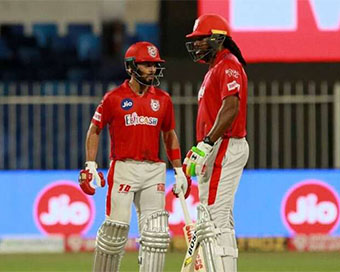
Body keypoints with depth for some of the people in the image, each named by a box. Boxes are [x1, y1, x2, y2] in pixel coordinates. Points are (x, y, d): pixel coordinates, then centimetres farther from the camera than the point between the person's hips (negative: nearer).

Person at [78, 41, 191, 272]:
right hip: (123, 168, -3)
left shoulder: (163, 99, 11)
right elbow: (94, 130, 6)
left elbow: (170, 135, 19)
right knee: (116, 227, -6)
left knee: (155, 231, -4)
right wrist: (90, 165, -3)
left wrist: (179, 171, 14)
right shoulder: (114, 98, 0)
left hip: (153, 170, 3)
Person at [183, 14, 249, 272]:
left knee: (214, 221, -16)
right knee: (219, 222, 12)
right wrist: (197, 151, 22)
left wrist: (206, 144, -30)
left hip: (224, 148, -11)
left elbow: (231, 108, -25)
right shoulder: (214, 69, 23)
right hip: (218, 151, 11)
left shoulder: (228, 66, -11)